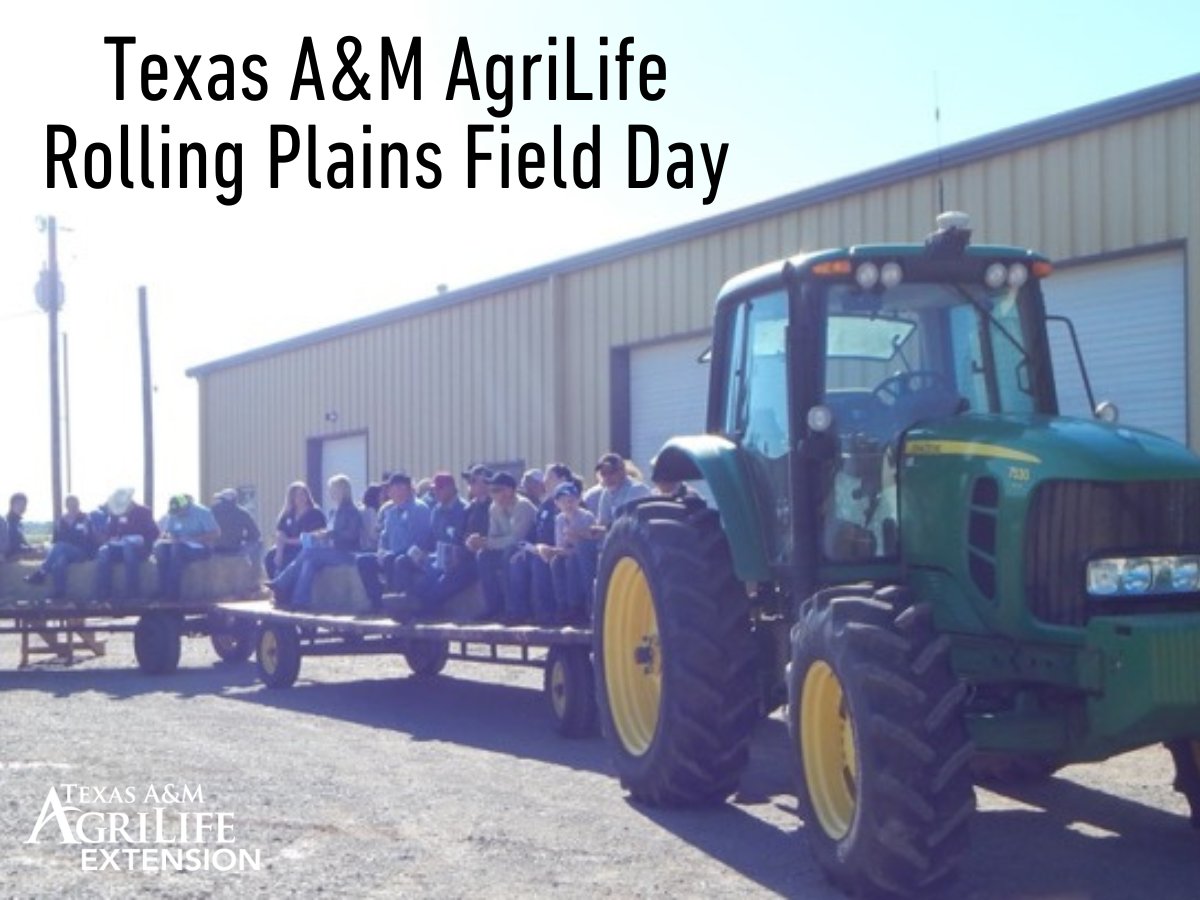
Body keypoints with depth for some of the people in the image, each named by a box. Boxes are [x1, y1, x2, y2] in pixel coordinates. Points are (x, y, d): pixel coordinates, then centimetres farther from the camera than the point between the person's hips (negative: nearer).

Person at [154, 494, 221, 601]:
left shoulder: (202, 512, -9)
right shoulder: (171, 514, 6)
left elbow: (216, 533, -13)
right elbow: (165, 534, 6)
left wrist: (192, 538, -21)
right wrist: (167, 538, -19)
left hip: (200, 548, -5)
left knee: (178, 549, -36)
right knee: (161, 548, -26)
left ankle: (172, 594, -33)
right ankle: (163, 592, -28)